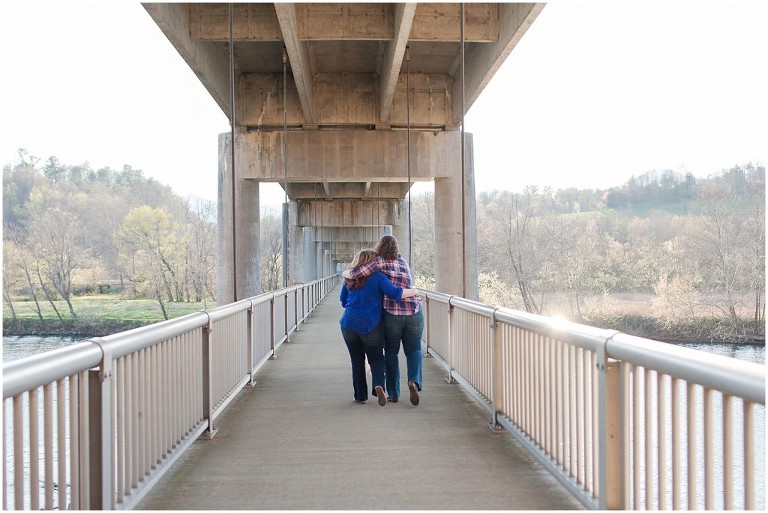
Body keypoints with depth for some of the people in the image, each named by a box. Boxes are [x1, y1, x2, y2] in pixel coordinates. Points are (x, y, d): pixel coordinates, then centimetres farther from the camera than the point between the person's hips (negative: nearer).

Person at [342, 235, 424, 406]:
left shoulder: (380, 262, -4)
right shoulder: (403, 262, 15)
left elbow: (353, 274, -10)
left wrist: (345, 273, 12)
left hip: (392, 313, -3)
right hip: (414, 311, 4)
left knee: (391, 352, 12)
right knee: (413, 350, 14)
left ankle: (393, 393, 12)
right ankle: (414, 381, -12)